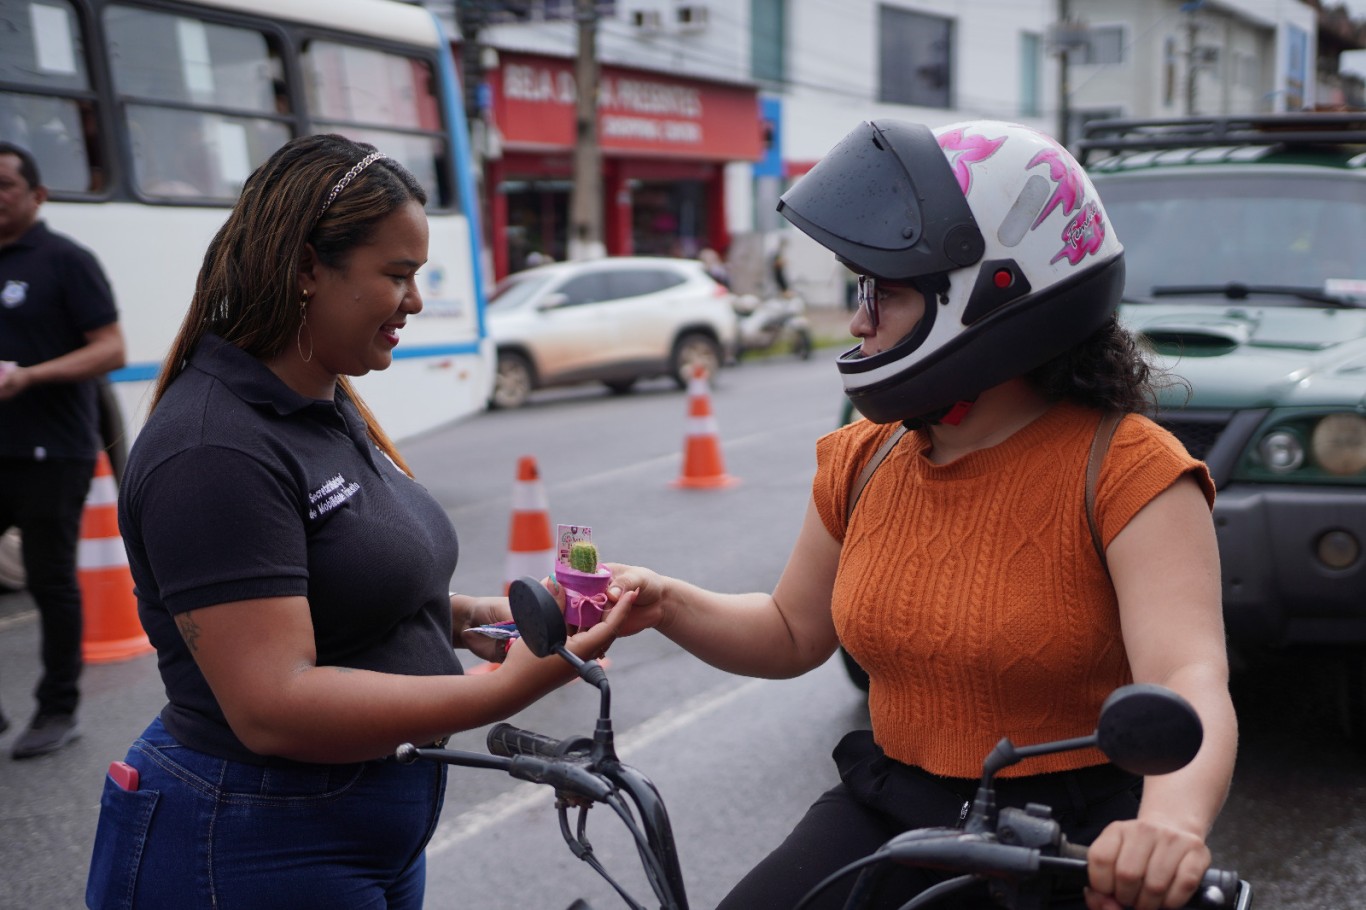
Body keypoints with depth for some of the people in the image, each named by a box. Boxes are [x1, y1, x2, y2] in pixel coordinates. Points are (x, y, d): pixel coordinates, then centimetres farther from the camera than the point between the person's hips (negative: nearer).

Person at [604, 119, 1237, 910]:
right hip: (888, 813, 5)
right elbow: (794, 634, 13)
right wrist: (667, 604, -5)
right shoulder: (864, 461, 2)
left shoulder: (1128, 472, -15)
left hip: (1077, 844, -4)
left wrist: (1174, 820, -49)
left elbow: (1191, 681, -28)